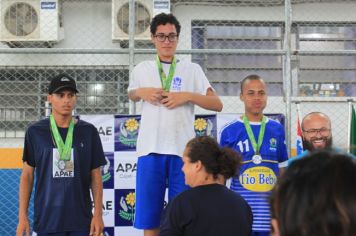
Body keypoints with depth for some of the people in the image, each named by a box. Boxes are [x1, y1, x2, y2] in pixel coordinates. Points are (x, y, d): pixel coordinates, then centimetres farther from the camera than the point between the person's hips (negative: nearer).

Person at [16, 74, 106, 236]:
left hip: (81, 221, 1)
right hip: (47, 221, 0)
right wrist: (22, 216, 0)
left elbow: (96, 176, 5)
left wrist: (98, 214, -2)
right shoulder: (35, 132, 3)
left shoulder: (88, 132, 3)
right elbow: (27, 175, 6)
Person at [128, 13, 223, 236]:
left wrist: (187, 95, -11)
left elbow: (217, 104, 2)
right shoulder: (142, 69, 10)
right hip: (150, 149, 1)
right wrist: (142, 92, 5)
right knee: (149, 217, 3)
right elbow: (132, 94, 28)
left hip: (182, 149, -1)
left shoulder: (192, 69, 6)